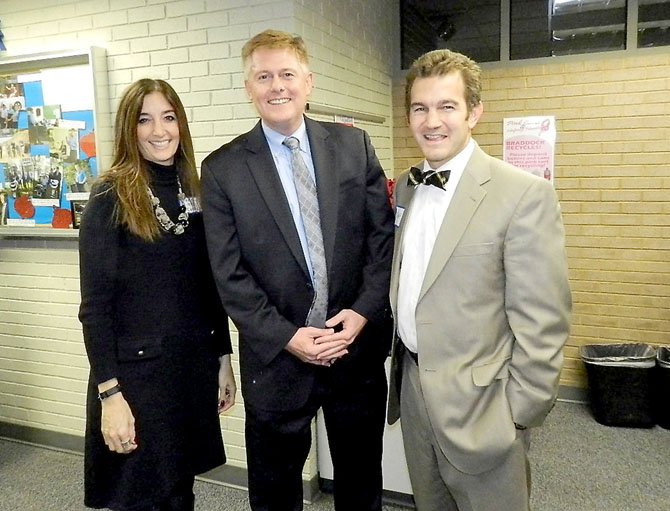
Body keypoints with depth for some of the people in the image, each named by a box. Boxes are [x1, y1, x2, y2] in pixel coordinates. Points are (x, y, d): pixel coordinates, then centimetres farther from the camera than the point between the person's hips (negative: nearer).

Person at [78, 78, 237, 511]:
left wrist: (223, 358, 10)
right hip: (136, 371, -5)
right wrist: (110, 392, -16)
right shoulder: (110, 198, -9)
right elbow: (94, 305, -12)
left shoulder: (195, 193, 6)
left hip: (193, 368, 5)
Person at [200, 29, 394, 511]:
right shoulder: (223, 168, -4)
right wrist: (287, 337, -13)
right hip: (277, 357, -1)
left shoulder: (354, 146, 1)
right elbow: (229, 274, -6)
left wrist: (363, 313, -11)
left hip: (358, 347, 2)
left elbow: (384, 237, 0)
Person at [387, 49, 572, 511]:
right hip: (412, 390, 6)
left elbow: (542, 322, -15)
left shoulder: (525, 194, -16)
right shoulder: (405, 187, 5)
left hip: (478, 404, -6)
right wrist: (399, 371, 11)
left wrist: (519, 414, -13)